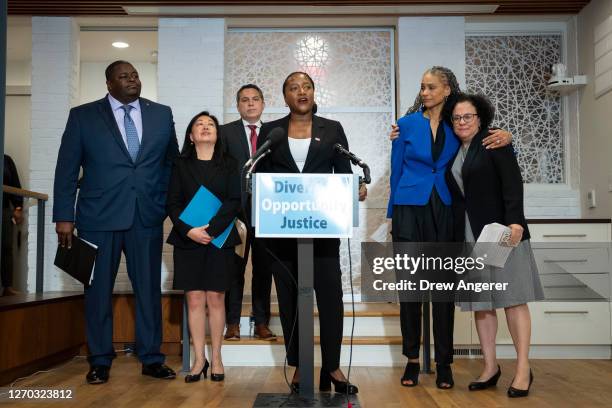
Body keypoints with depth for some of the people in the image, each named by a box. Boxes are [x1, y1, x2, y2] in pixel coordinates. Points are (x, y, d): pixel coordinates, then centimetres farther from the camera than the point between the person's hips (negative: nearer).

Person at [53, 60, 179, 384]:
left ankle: (151, 359, 17)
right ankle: (100, 361, 19)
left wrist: (168, 205, 8)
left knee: (149, 288, 5)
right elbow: (66, 170, 1)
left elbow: (171, 162, 14)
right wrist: (64, 216, -4)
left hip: (147, 217, 2)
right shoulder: (82, 116, 3)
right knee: (98, 289, 6)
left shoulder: (161, 114, 9)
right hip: (99, 217, -1)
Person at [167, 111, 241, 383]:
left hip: (220, 239, 0)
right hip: (187, 240, 1)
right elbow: (173, 203, 3)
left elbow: (234, 201, -2)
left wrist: (211, 230, -14)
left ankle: (216, 359, 11)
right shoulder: (181, 165, 10)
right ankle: (199, 360, 8)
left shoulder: (228, 165, 8)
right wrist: (189, 230, -14)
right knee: (194, 300, 0)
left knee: (215, 299, 1)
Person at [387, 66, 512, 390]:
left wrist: (504, 137, -10)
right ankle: (412, 359, 13)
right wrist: (393, 215, 6)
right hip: (410, 209, -1)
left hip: (443, 211, 1)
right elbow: (396, 171, 7)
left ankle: (444, 363, 12)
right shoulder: (407, 124, 4)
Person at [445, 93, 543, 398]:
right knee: (479, 303, 5)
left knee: (513, 299, -3)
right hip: (468, 236, 5)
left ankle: (523, 370, 3)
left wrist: (515, 221, -24)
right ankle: (490, 367, 14)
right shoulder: (453, 152, 15)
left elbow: (512, 183, -10)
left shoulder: (495, 142, -1)